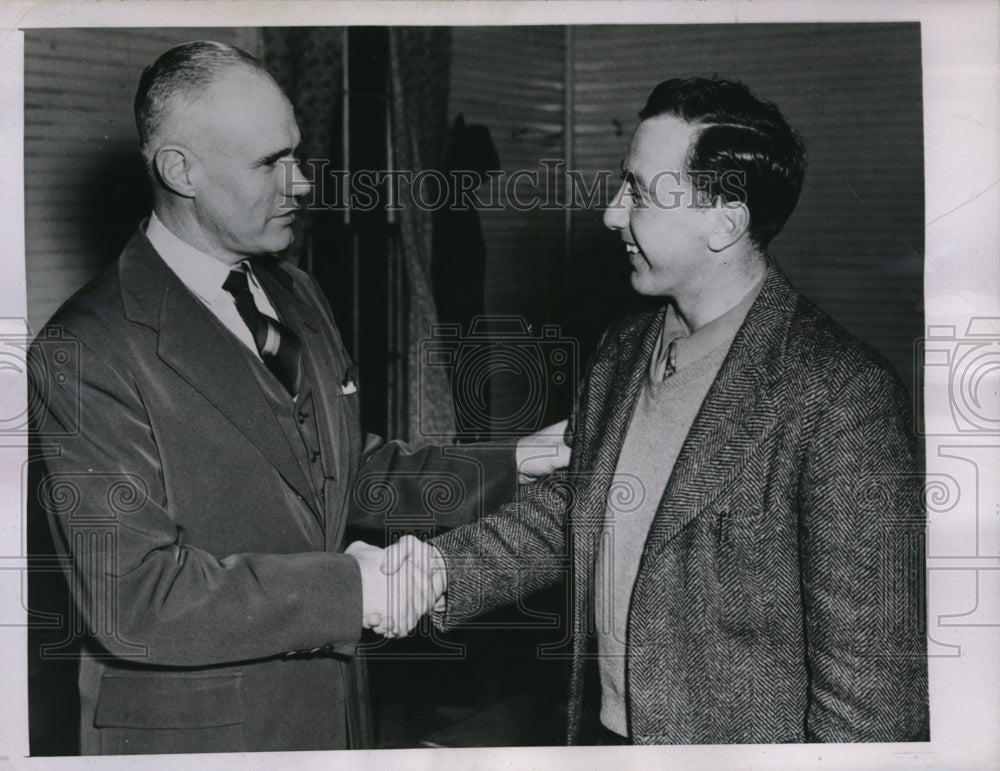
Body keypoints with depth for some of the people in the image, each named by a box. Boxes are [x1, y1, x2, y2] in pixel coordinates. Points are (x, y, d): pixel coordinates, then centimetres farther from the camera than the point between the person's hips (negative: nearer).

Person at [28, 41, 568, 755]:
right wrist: (350, 590, -22)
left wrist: (510, 466, 4)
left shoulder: (300, 298, 8)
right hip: (190, 730, -7)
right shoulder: (87, 350, -20)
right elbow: (132, 600, -25)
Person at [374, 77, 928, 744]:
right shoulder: (621, 352, 4)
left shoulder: (842, 394, -21)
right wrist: (447, 567, -3)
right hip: (603, 727, 7)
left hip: (744, 740, -7)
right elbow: (567, 507, 11)